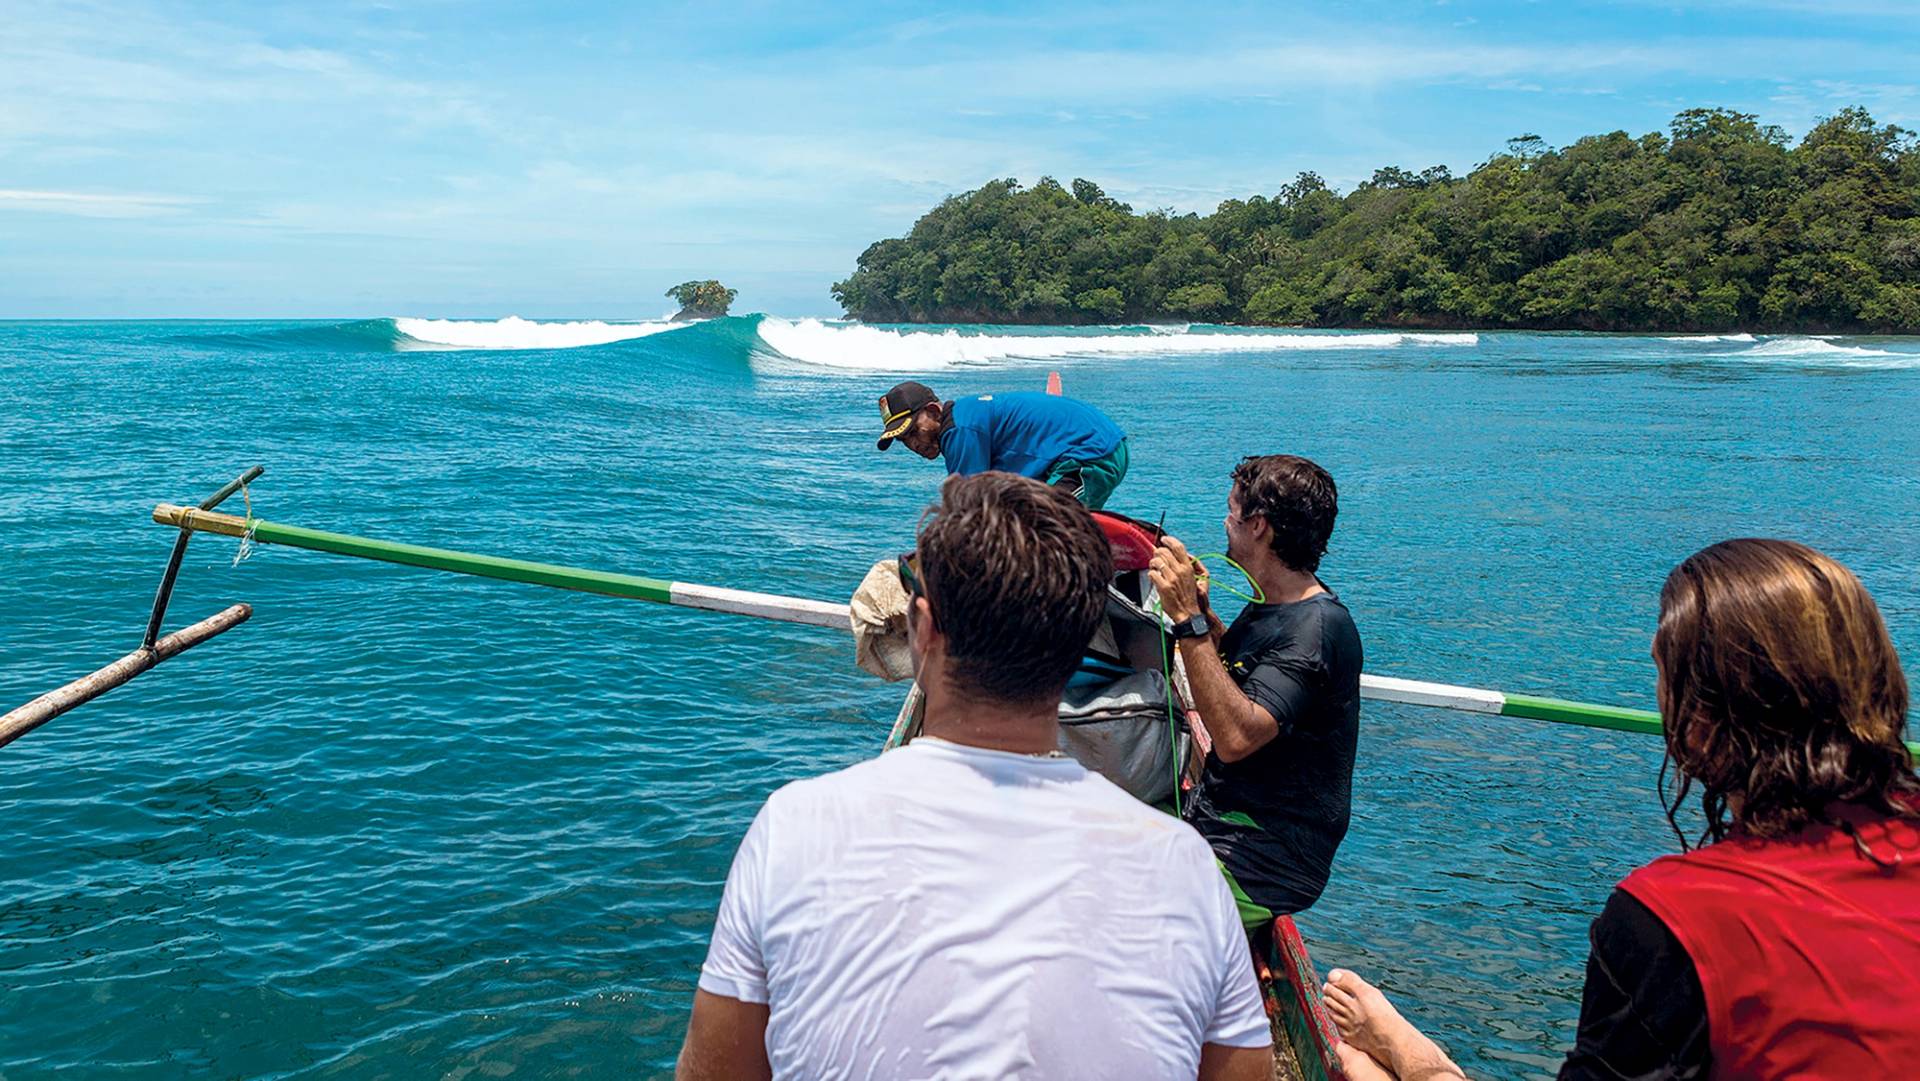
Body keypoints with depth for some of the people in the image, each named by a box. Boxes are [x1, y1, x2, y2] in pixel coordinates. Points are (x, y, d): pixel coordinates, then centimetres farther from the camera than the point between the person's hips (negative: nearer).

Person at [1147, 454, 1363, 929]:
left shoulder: (1317, 627, -22)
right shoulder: (1269, 604, 8)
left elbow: (1235, 738, -33)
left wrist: (1189, 620, -33)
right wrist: (1202, 611, 10)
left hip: (1264, 866, -10)